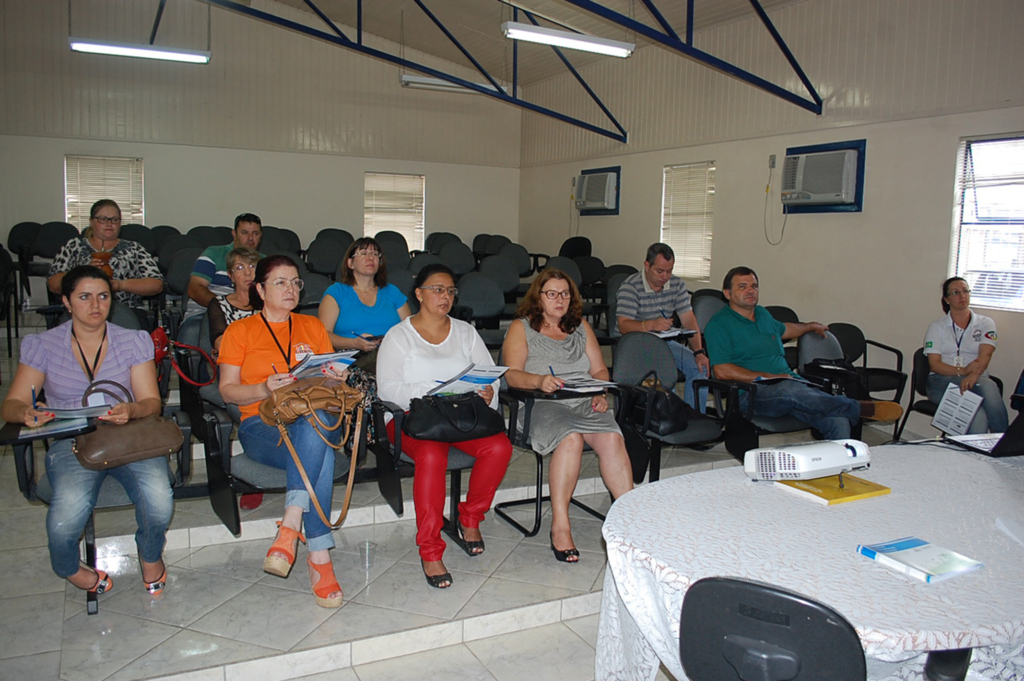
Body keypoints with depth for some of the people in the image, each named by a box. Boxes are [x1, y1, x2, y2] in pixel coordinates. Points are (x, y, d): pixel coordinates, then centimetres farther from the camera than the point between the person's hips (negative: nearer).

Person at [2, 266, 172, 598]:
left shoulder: (133, 341, 9)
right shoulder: (43, 346, 9)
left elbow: (151, 402, 3)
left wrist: (131, 410, -22)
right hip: (71, 443, 0)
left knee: (159, 500, -30)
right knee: (70, 506, -33)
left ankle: (151, 554, 7)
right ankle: (69, 568, 4)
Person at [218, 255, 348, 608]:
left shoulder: (313, 326, 22)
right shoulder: (240, 331, 13)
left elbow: (328, 377, 21)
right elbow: (228, 391, 6)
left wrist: (336, 380, -4)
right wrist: (264, 389, -13)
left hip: (317, 420, 2)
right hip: (262, 425, -2)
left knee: (315, 422, -38)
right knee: (319, 451, -36)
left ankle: (289, 528, -40)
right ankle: (319, 556, -36)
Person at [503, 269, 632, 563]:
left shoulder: (581, 326, 23)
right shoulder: (521, 328, 10)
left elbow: (600, 370, 20)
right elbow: (511, 374, -4)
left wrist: (601, 394, -2)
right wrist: (539, 381, -24)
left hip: (585, 403, 4)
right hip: (542, 405, -4)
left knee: (612, 438, -27)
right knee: (571, 438, -35)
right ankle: (560, 526, -30)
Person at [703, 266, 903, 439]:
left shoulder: (762, 314, 25)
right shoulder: (719, 324, 0)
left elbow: (782, 330, 49)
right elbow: (722, 371, -11)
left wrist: (812, 326, 63)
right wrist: (767, 377, -11)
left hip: (790, 382, 7)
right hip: (755, 392, -7)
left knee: (838, 423, -24)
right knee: (789, 390, -40)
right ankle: (861, 409, -32)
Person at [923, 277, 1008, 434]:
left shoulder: (986, 324, 13)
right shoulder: (937, 326, 11)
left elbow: (985, 355, -7)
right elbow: (934, 364, -1)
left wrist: (973, 375, -29)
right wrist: (963, 371, -20)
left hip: (977, 380, 1)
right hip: (942, 381, -1)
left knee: (989, 387, -38)